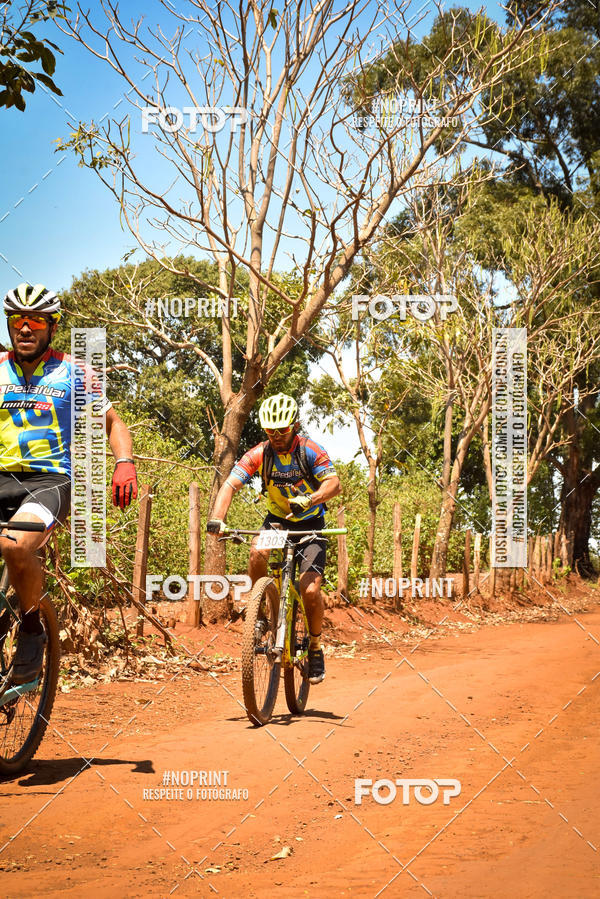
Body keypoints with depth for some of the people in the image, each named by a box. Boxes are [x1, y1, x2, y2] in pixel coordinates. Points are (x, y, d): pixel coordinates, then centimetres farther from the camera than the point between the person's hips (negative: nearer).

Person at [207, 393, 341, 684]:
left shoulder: (310, 450, -19)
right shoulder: (259, 454, -14)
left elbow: (334, 483, -30)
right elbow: (230, 485, -23)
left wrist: (308, 500, -51)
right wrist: (217, 518, -42)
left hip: (310, 523, -2)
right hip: (277, 519, 2)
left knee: (310, 590, -17)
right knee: (257, 553, -32)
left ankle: (315, 647, 7)